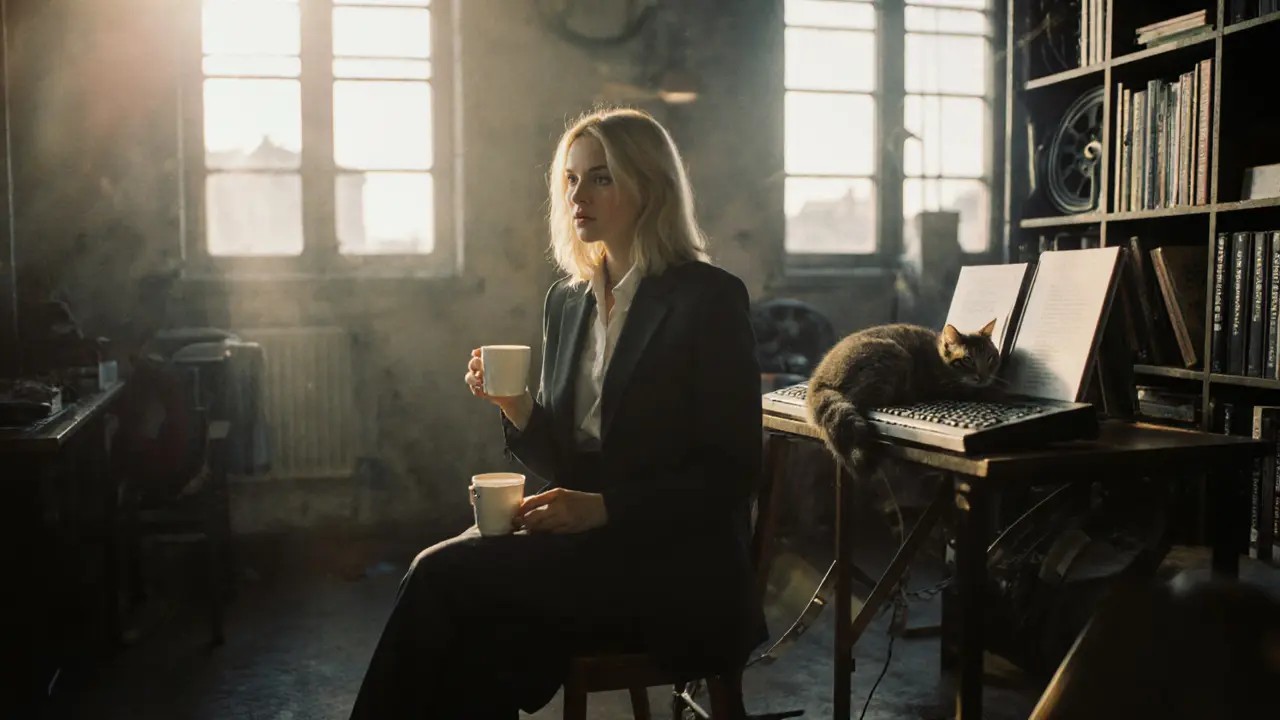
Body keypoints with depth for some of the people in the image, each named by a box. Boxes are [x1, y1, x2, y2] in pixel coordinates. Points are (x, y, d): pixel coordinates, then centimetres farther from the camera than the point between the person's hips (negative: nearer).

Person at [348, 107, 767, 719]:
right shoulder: (566, 300, 12)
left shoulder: (710, 299, -7)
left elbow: (731, 474, -10)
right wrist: (516, 407, -6)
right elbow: (560, 461, 14)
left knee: (443, 574, -20)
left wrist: (603, 507, -19)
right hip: (584, 543, 5)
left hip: (676, 570, -5)